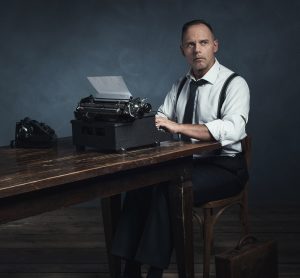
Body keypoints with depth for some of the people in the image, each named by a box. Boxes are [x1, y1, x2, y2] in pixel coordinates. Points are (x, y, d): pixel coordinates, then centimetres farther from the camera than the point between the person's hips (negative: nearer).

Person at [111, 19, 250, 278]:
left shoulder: (234, 84, -11)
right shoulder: (181, 85, 11)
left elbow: (232, 129, -29)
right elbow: (162, 119, 6)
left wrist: (178, 127, -35)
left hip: (223, 167, -6)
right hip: (188, 162, 6)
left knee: (167, 189, -29)